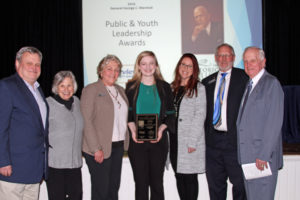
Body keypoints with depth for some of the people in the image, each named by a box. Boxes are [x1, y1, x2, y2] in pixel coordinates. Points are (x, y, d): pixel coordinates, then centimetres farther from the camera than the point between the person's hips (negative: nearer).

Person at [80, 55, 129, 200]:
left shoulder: (120, 90, 15)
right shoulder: (91, 89, -6)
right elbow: (86, 121, -12)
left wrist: (124, 142, 8)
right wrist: (96, 149, -16)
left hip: (119, 146, 6)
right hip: (99, 149, -6)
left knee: (114, 188, 12)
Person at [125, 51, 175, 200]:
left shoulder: (164, 87, 8)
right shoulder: (131, 86, 6)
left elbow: (171, 114, 7)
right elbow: (126, 113, 5)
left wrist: (161, 128, -10)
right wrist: (133, 129, -12)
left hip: (158, 141, 1)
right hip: (137, 141, 0)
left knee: (157, 183, 6)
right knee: (141, 183, 3)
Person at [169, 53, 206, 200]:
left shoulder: (199, 88, -2)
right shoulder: (172, 88, 13)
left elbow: (200, 116, -8)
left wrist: (193, 142, -14)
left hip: (190, 142, -5)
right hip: (174, 139, 5)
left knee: (190, 177, 0)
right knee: (179, 176, 11)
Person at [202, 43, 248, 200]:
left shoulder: (244, 77, 0)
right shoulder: (207, 82, 13)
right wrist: (203, 137, 6)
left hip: (235, 140, -4)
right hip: (212, 140, 4)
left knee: (240, 183, 3)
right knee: (215, 184, 14)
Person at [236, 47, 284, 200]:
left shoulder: (271, 83, -7)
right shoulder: (249, 85, 18)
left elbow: (274, 122, -14)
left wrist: (264, 155, -18)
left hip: (264, 157, -7)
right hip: (247, 157, 7)